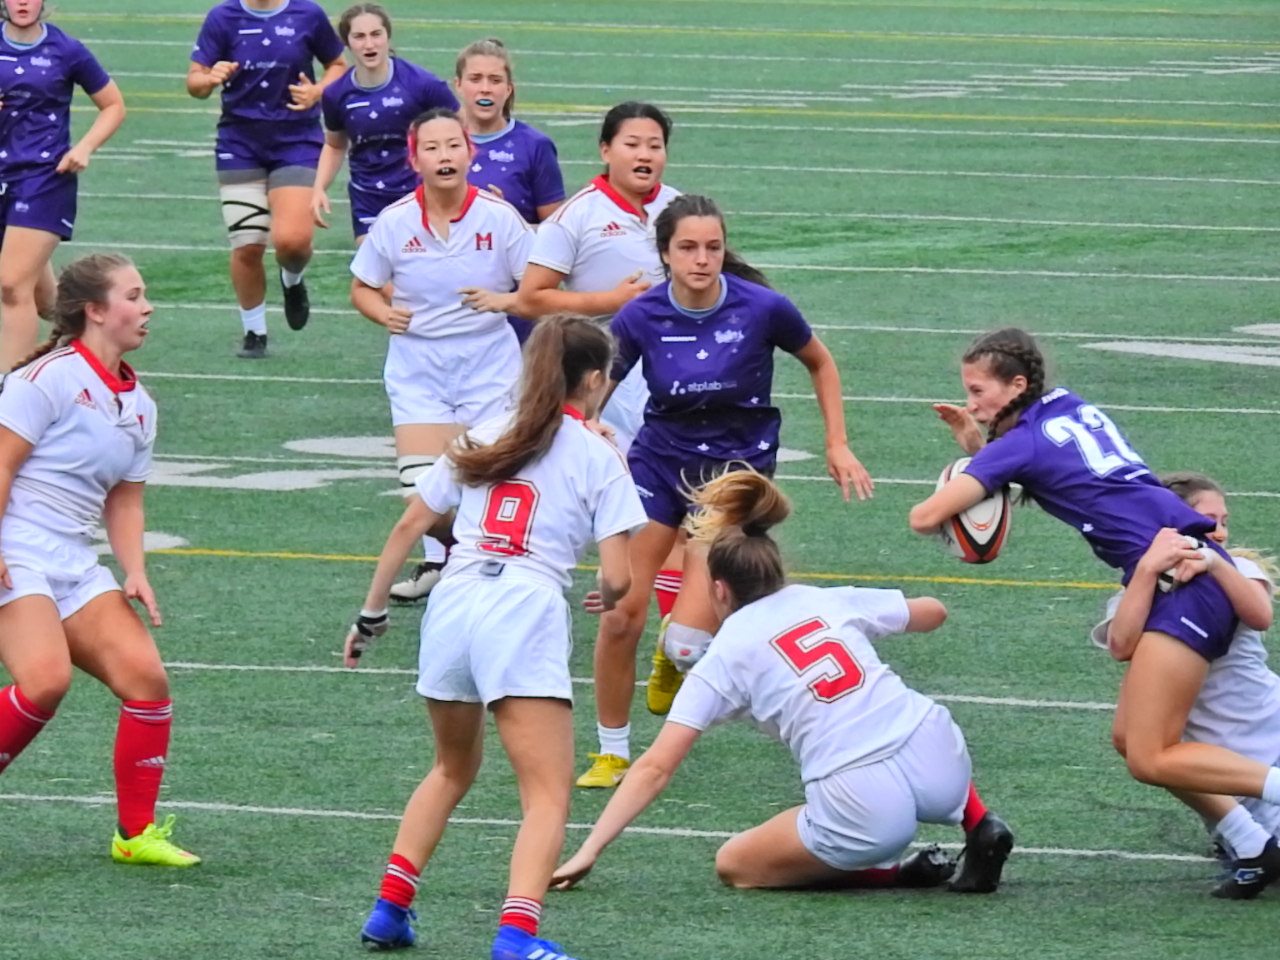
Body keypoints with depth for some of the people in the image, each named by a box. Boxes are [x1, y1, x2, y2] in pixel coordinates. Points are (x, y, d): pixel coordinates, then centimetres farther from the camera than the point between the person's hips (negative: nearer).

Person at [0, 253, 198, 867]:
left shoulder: (137, 404, 14)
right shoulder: (51, 376, -10)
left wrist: (135, 573, 4)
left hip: (74, 564, 8)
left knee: (145, 675, -4)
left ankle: (136, 833, 5)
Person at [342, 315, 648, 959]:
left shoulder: (483, 438, 19)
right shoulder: (598, 457, 7)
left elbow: (409, 526, 18)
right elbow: (617, 576, 0)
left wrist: (372, 612, 25)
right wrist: (609, 598, 23)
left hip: (451, 606, 5)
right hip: (524, 615, -5)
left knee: (453, 768, 27)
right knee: (548, 795, -6)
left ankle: (389, 907, 19)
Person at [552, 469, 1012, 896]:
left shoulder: (724, 657, 5)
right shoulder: (829, 602, 15)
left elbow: (655, 768, 2)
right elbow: (933, 613, 31)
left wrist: (588, 852, 4)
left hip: (866, 816, -5)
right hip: (944, 764, 5)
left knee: (733, 865, 17)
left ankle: (891, 872, 1)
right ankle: (979, 826, 18)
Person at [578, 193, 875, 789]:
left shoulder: (762, 308, -15)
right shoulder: (640, 317, -11)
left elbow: (820, 363, 5)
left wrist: (838, 445, 2)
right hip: (659, 458, 2)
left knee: (688, 643, -13)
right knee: (620, 616, -10)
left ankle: (672, 658, 27)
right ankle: (612, 752, 11)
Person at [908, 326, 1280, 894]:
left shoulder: (1022, 443, -3)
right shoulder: (1075, 410, 19)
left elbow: (925, 517, -8)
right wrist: (975, 445, 18)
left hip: (1182, 579, -9)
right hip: (1198, 563, 9)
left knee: (1150, 760, -9)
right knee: (1130, 737, 11)